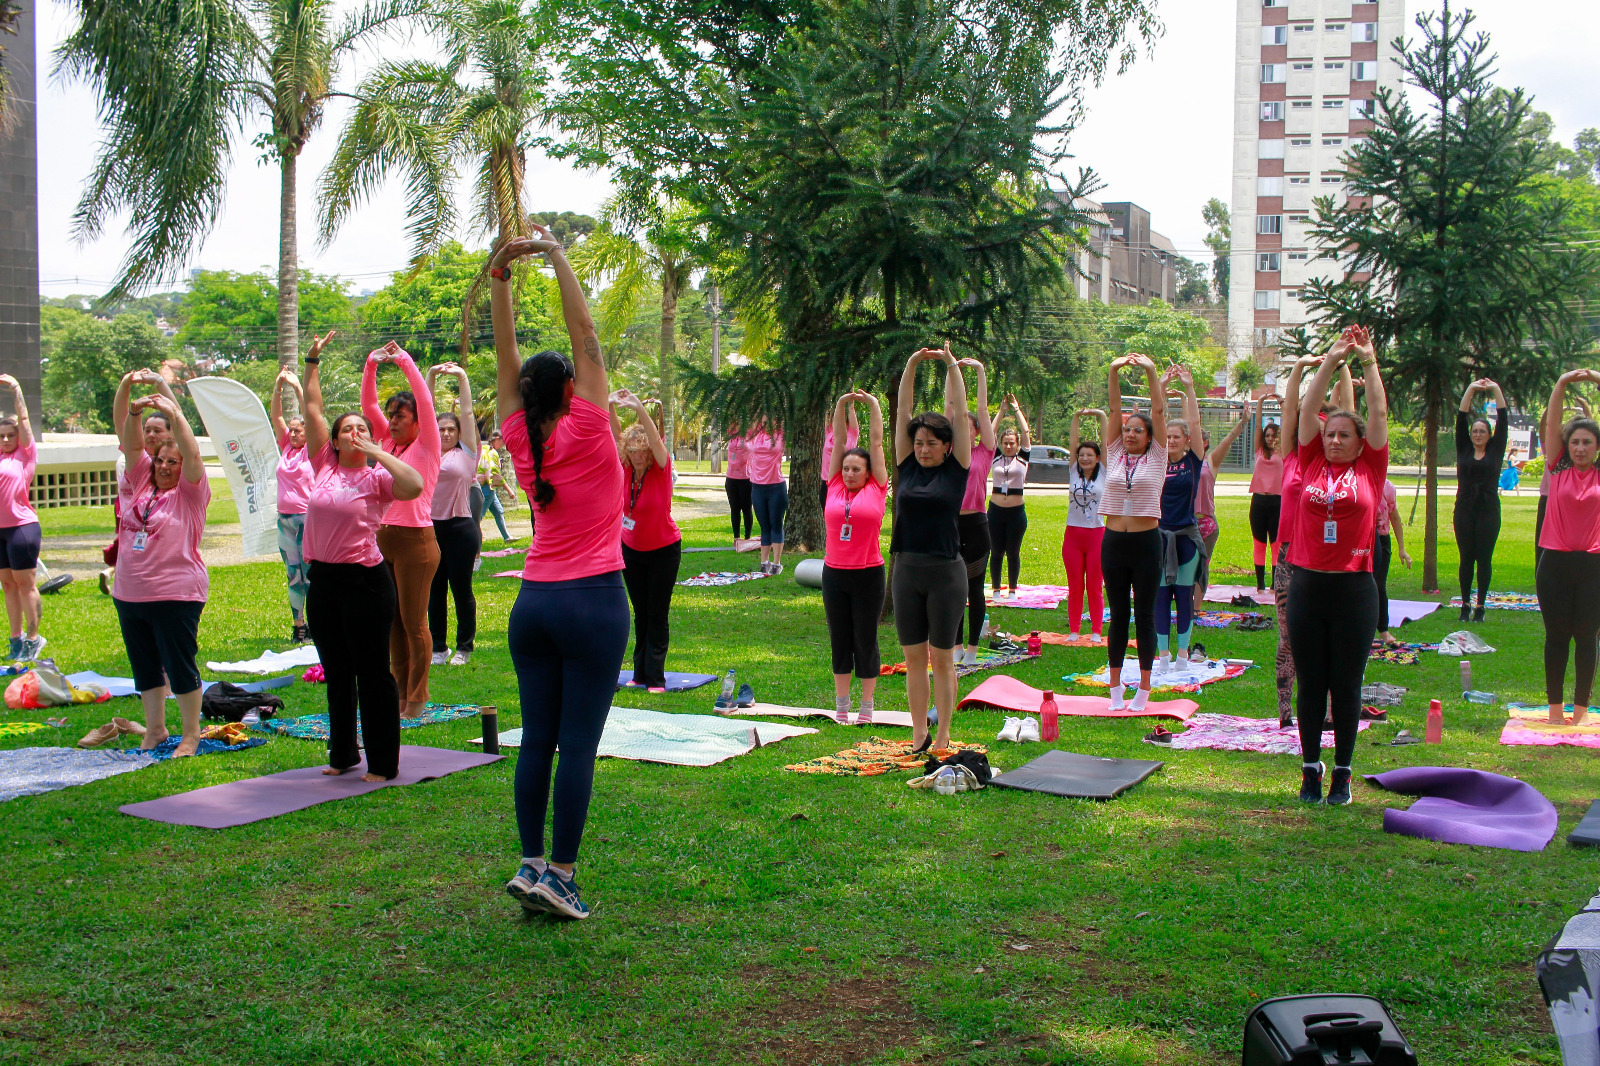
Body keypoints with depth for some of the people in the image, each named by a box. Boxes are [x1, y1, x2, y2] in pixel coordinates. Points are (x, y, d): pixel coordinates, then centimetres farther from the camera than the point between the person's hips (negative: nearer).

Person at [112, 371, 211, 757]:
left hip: (176, 595, -6)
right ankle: (154, 729, 27)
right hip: (129, 595, 6)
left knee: (180, 666, 0)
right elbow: (131, 446, 2)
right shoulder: (139, 484, 10)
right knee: (145, 667, 14)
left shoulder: (190, 492, -4)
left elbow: (192, 454, -17)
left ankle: (192, 734, 11)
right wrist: (133, 411, -13)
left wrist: (174, 414, -24)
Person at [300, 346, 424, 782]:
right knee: (336, 674, 15)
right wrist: (313, 362, 10)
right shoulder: (324, 467, 7)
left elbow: (415, 486, -26)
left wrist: (377, 452, -17)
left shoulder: (376, 477, -5)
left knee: (373, 675, 0)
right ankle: (343, 754, 28)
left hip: (365, 581, -5)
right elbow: (313, 410, 11)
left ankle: (383, 764, 7)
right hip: (323, 579, 5)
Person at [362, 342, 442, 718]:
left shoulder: (427, 447, -3)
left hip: (415, 541, -7)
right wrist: (372, 364, 2)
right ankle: (400, 692, 19)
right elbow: (368, 405, 12)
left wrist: (405, 361, -12)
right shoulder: (388, 443, 13)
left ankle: (418, 697, 8)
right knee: (392, 621, 10)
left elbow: (425, 402, -13)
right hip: (383, 538, 7)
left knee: (414, 622, -1)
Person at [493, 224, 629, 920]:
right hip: (592, 601, -5)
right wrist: (558, 257, -4)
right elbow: (585, 337, -8)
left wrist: (500, 277, 5)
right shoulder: (586, 432, -8)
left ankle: (530, 864, 11)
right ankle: (560, 875, -2)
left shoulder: (521, 441, 4)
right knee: (578, 744, -3)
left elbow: (507, 359, 7)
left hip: (533, 602, 5)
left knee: (536, 740, 9)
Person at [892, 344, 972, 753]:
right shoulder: (907, 466, 6)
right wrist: (912, 365, -2)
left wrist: (951, 365, -2)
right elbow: (902, 411, 4)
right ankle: (918, 734, 17)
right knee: (914, 658, 9)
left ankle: (943, 738, 11)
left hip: (946, 572, -3)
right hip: (907, 570, 3)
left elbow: (958, 412, -2)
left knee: (943, 659, 4)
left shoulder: (956, 469, -1)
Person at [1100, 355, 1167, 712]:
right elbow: (1114, 410, 2)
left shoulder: (1156, 458, 3)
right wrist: (1114, 373, -9)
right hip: (1113, 542, 2)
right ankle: (1115, 686, 14)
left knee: (1144, 615, 3)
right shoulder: (1114, 455, 8)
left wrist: (1151, 372, -13)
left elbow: (1159, 411, -5)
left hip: (1146, 542, -2)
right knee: (1118, 615, 8)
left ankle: (1143, 688, 10)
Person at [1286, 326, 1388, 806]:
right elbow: (1309, 410, 5)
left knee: (1346, 685, 5)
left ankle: (1342, 774, 14)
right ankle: (1311, 770, 16)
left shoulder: (1370, 469, 4)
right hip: (1307, 584, 2)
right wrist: (1332, 359, 2)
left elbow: (1378, 413, 2)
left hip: (1354, 587, -1)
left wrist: (1368, 360, 2)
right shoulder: (1312, 465, 7)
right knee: (1310, 684, 7)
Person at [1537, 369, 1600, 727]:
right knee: (1556, 636, 5)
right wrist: (1561, 385, -13)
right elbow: (1551, 425, -2)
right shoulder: (1558, 469, 5)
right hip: (1555, 562, 0)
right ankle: (1555, 707, 12)